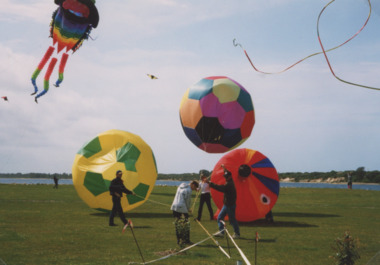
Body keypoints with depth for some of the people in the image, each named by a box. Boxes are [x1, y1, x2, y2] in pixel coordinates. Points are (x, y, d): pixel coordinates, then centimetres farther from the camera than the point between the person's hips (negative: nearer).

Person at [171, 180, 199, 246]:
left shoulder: (180, 187, 17)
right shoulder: (188, 190, -8)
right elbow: (187, 201, -6)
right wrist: (188, 209, 11)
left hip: (174, 207, 8)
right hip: (182, 208, -8)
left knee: (177, 224, 11)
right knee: (186, 224, 1)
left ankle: (178, 240, 14)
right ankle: (186, 240, 4)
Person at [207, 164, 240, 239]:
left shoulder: (229, 184, -20)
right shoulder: (230, 182, 10)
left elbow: (220, 188, -27)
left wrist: (210, 183, -25)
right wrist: (224, 168, 43)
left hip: (230, 205, -10)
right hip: (226, 204, 10)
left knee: (232, 219, -1)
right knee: (220, 217, 9)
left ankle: (237, 233, 11)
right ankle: (221, 232, 10)